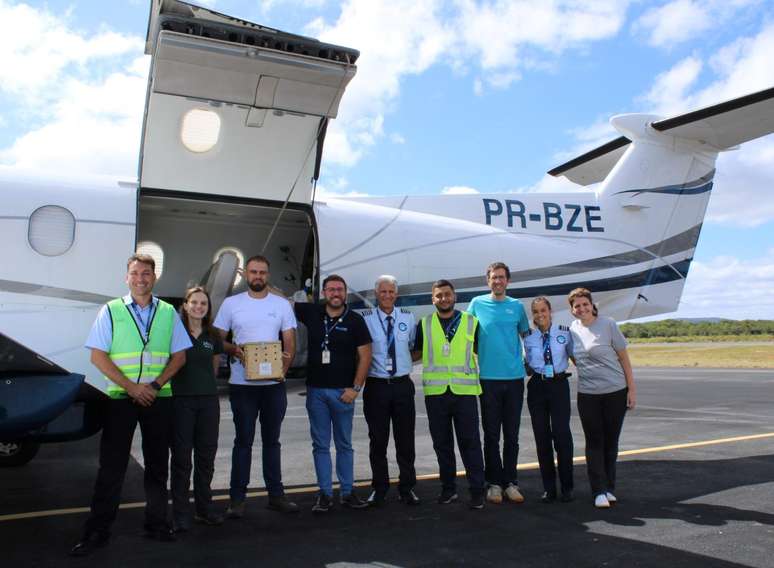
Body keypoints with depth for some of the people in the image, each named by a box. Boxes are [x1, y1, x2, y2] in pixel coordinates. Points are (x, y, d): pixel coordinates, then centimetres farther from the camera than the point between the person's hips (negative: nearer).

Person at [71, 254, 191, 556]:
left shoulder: (168, 312, 6)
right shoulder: (111, 311, 1)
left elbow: (179, 355, 6)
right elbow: (98, 356, -4)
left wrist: (155, 384, -8)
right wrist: (131, 386, -12)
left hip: (158, 398, 2)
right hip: (120, 397, -2)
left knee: (158, 464, 9)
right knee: (111, 466, 1)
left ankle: (156, 523, 22)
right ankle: (97, 530, 11)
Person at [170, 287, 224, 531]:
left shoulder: (213, 336, 10)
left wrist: (205, 383, 13)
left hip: (208, 400, 4)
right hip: (181, 400, -4)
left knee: (206, 456, 10)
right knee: (181, 457, 2)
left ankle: (204, 509, 22)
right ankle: (180, 513, 11)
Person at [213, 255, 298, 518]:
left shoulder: (282, 304, 5)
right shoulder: (231, 303, 3)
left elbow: (290, 342, 3)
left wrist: (284, 366, -14)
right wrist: (234, 349, -16)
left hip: (274, 384, 2)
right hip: (242, 384, -2)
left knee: (272, 440, 12)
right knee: (243, 441, 3)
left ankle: (276, 495, 22)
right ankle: (237, 498, 13)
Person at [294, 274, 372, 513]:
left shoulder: (355, 320, -3)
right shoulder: (311, 312, 2)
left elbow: (365, 355, -3)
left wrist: (355, 388, -9)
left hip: (343, 391, -1)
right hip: (316, 390, 2)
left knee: (344, 444, 9)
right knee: (320, 445, 7)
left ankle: (347, 492, 19)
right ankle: (325, 493, 16)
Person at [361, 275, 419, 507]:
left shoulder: (408, 317, 4)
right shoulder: (366, 319, -4)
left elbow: (416, 347, 16)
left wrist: (406, 361, 4)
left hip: (402, 385, 2)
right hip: (376, 385, -1)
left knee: (405, 440, 8)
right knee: (378, 440, 8)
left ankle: (407, 488, 23)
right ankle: (379, 489, 24)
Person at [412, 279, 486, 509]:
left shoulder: (471, 322, 5)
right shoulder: (424, 324, 8)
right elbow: (416, 353, 16)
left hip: (465, 390, -2)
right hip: (435, 392, 2)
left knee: (470, 441, 0)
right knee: (442, 443, 10)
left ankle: (477, 490, 10)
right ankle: (448, 488, 23)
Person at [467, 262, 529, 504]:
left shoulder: (517, 306, 7)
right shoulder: (477, 303, 3)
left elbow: (527, 335, 17)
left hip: (514, 377, 2)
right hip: (488, 377, -1)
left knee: (512, 435, 8)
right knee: (491, 434, 5)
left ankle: (510, 482, 18)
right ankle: (494, 483, 15)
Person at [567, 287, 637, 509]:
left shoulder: (608, 324, -6)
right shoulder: (572, 329, 5)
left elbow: (624, 358, -3)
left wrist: (632, 389, -5)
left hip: (616, 392, -2)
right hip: (587, 395, 3)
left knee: (611, 441, 7)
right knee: (594, 442, 1)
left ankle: (609, 488, 19)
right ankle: (599, 492, 6)